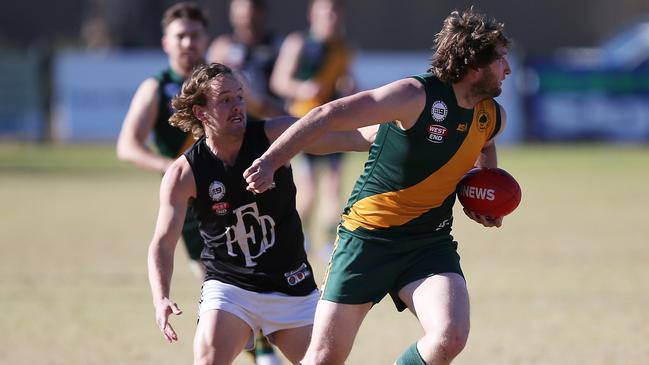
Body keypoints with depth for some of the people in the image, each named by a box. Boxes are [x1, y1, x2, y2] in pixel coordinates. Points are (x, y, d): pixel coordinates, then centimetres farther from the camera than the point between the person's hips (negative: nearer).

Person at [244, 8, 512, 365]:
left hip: (430, 241, 4)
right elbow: (328, 115, -17)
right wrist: (270, 160, -20)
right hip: (368, 237, -4)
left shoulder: (493, 116, 2)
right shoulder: (416, 96, -19)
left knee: (451, 336, -23)